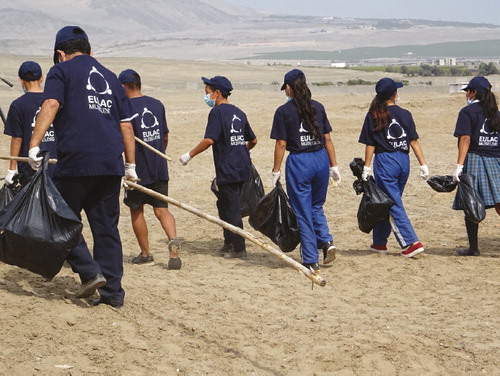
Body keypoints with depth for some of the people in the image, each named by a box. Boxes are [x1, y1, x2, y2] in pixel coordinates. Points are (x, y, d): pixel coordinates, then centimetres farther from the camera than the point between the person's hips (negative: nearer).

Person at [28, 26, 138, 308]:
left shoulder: (62, 71, 5)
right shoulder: (110, 77, 21)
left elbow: (51, 105, -12)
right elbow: (126, 125, 19)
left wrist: (34, 145, -19)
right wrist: (131, 165, 23)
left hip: (76, 161, -5)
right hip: (111, 163, 5)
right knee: (107, 227, 10)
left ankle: (90, 272, -5)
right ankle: (113, 291, 10)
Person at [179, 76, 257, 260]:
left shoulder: (217, 112, -11)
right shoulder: (238, 113, 12)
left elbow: (209, 140, -21)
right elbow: (253, 140, 19)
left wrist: (189, 155, -11)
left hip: (228, 169, -8)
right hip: (242, 167, 9)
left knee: (232, 209, -2)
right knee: (224, 204, 21)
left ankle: (239, 249, 2)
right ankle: (229, 243, 29)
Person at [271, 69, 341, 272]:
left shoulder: (284, 111, -6)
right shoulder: (318, 107, 6)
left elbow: (281, 144, -7)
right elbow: (327, 139, 7)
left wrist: (276, 171, 0)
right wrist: (334, 166, 13)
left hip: (298, 163, -4)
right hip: (321, 160, 4)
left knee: (303, 212, 4)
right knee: (316, 207, 22)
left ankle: (311, 261, 5)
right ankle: (326, 241, 0)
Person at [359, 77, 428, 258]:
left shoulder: (373, 116, -5)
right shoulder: (405, 114, 2)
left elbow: (370, 145, -5)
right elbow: (414, 141, 0)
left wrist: (366, 168, 0)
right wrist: (423, 164, 2)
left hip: (385, 161, -4)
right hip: (403, 161, 4)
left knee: (394, 205, -2)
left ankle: (412, 243, -12)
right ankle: (379, 242, 25)